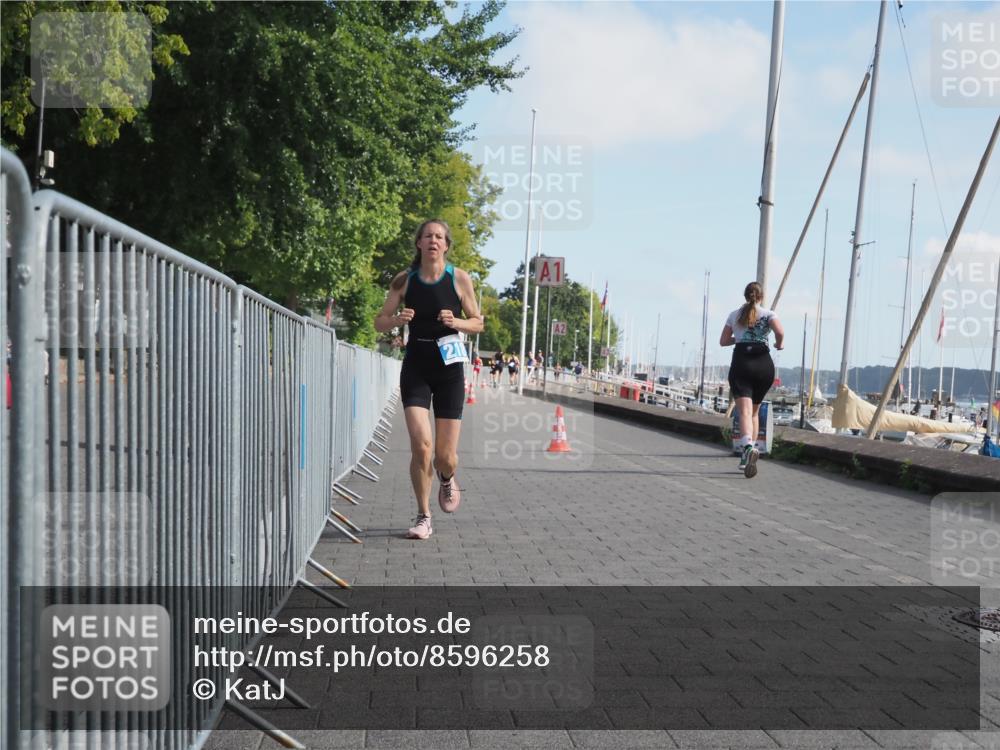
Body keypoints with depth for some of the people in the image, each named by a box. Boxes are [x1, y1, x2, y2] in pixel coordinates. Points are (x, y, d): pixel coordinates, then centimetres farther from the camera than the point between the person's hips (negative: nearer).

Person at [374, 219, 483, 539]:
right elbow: (379, 322, 8)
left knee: (445, 455, 0)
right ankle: (423, 518, 6)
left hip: (449, 368, 0)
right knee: (421, 446, -13)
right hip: (415, 367, 0)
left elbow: (478, 323, 6)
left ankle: (447, 480, 39)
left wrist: (455, 322, -14)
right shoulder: (404, 280, 2)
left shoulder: (460, 278, 0)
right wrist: (397, 319, -14)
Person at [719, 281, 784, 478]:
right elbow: (780, 332, -12)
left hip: (741, 363, -1)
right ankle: (746, 458, 17)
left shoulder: (735, 315, 12)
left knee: (744, 411, -14)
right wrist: (779, 344, 8)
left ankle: (748, 447, -42)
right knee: (754, 411, 17)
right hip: (764, 364, 1)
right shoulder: (768, 314, 6)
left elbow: (723, 341, 15)